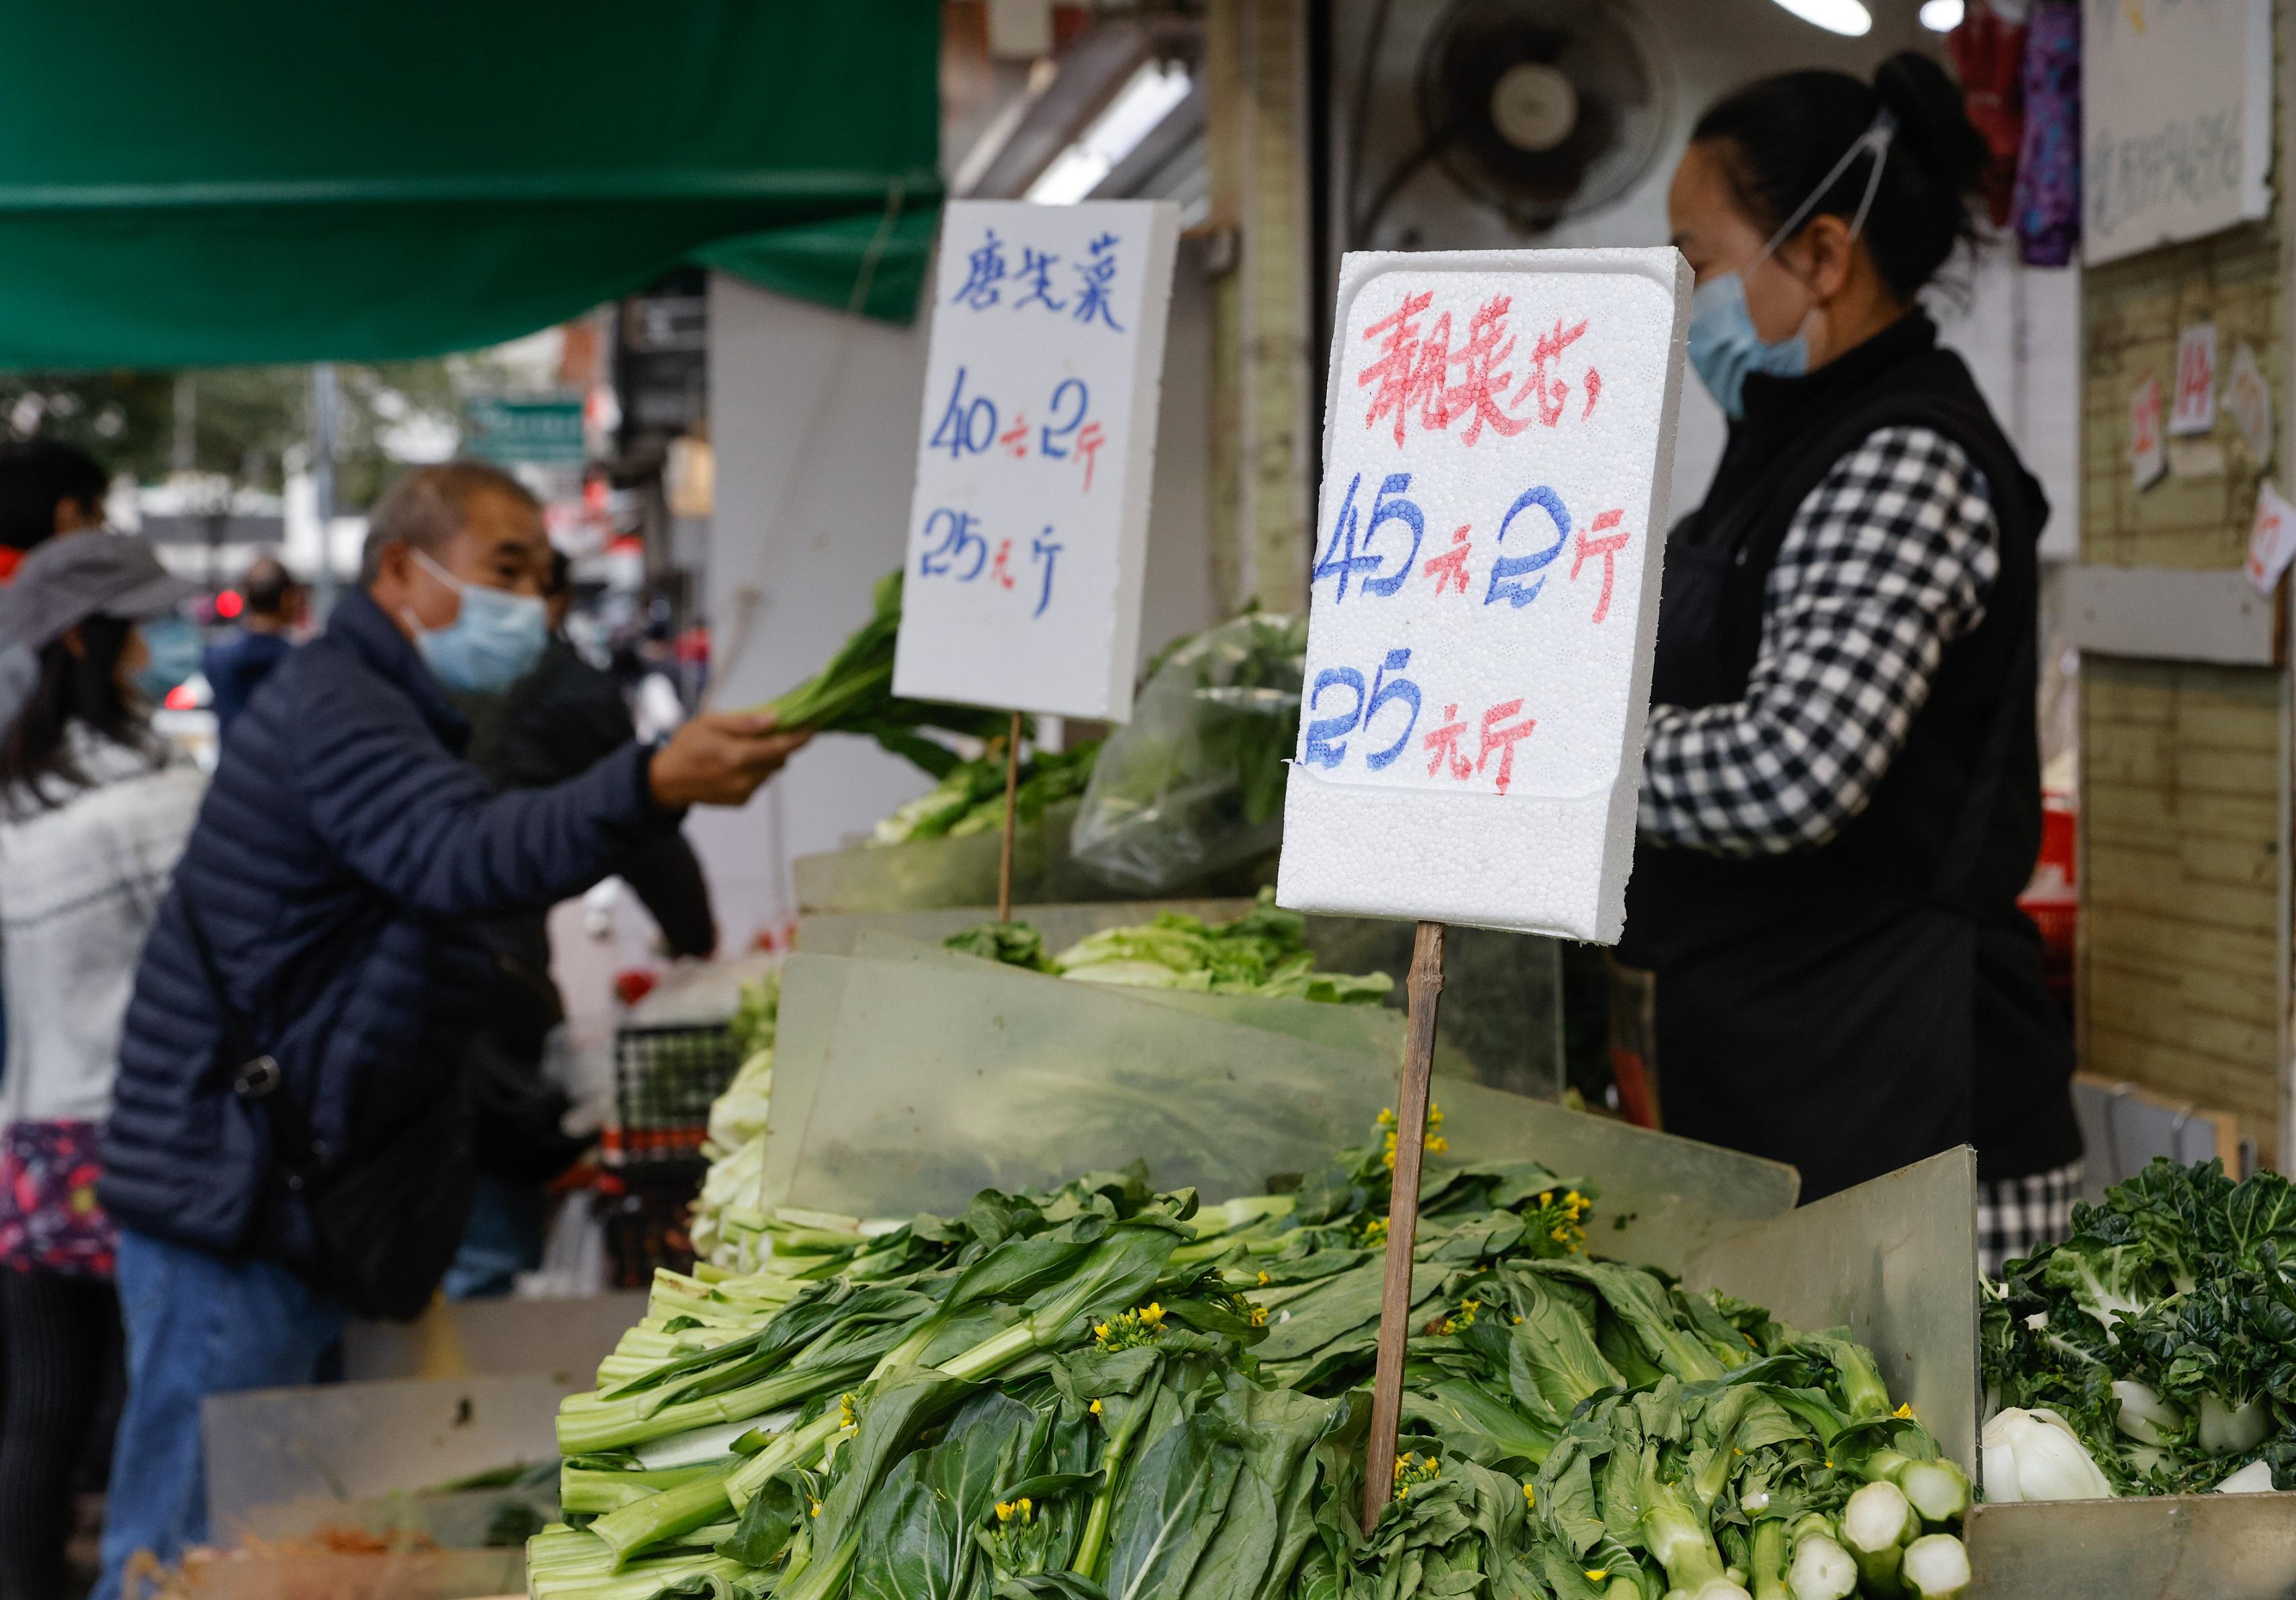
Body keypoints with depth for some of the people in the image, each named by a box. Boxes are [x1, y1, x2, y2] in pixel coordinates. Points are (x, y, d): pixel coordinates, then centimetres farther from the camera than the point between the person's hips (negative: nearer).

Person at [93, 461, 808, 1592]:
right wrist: (655, 786, -51)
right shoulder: (336, 707, -15)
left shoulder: (372, 705, 21)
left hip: (290, 1199, 11)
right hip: (233, 1202, -11)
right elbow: (469, 856, -35)